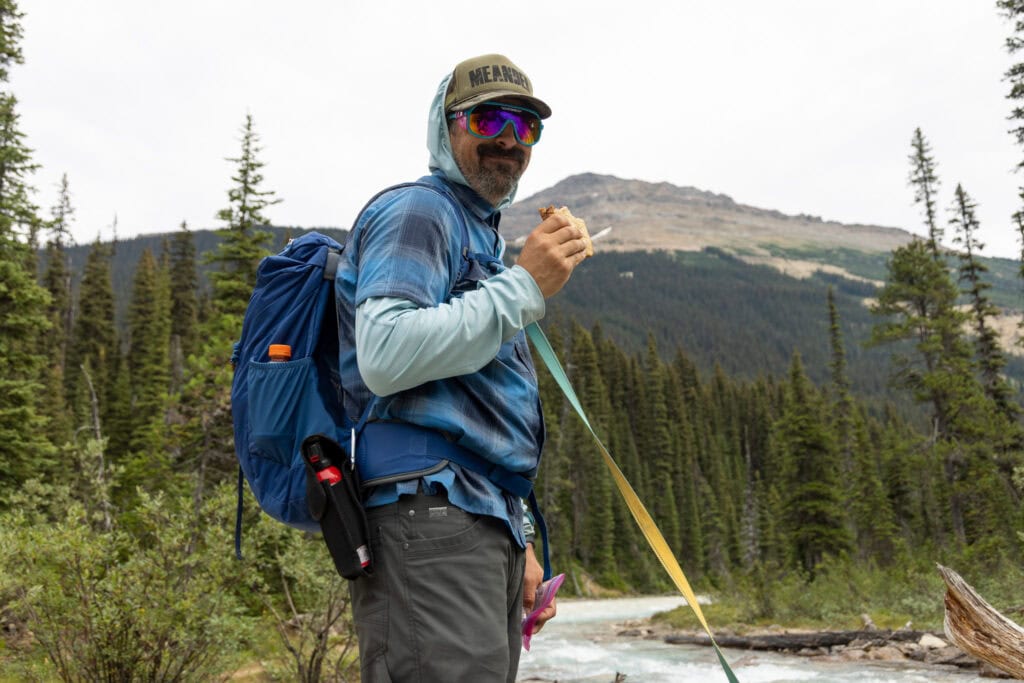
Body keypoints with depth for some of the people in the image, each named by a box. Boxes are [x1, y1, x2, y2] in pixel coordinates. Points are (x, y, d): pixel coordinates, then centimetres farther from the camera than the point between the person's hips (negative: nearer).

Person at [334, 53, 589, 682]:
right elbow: (385, 355, -21)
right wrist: (523, 287, -14)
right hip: (427, 515, -9)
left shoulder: (485, 235, 28)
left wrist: (519, 542, 24)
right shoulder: (417, 212, -2)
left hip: (482, 525, 10)